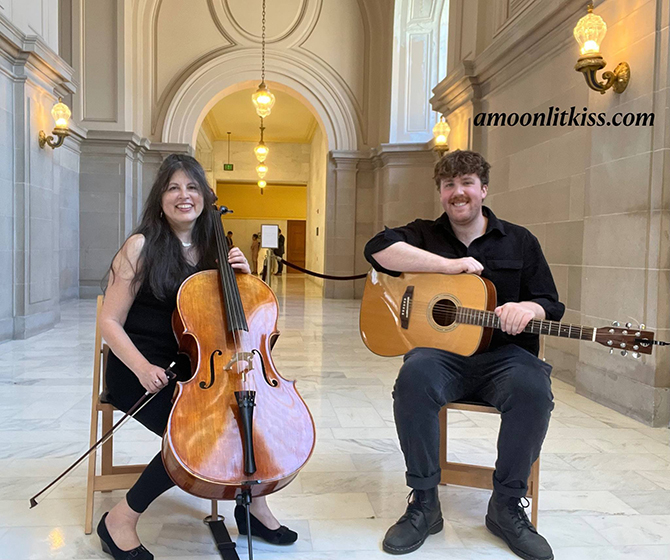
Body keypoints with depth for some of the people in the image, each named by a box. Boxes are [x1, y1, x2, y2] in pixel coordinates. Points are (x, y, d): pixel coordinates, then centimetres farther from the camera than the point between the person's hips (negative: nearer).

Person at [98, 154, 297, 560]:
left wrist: (242, 276, -5)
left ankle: (253, 503, 1)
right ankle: (121, 520, -5)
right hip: (142, 371, -4)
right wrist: (141, 366, -23)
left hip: (193, 369, 5)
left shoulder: (211, 250, 9)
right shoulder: (142, 247, -5)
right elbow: (110, 321, -7)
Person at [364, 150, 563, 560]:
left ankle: (507, 505, -8)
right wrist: (452, 265, -13)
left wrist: (528, 308, -16)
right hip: (440, 349, 0)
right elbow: (378, 248, -9)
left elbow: (550, 304, 11)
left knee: (533, 389, -32)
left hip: (501, 353, 1)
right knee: (414, 378, -34)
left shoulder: (519, 241, 14)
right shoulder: (425, 234, 12)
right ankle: (424, 503, -15)